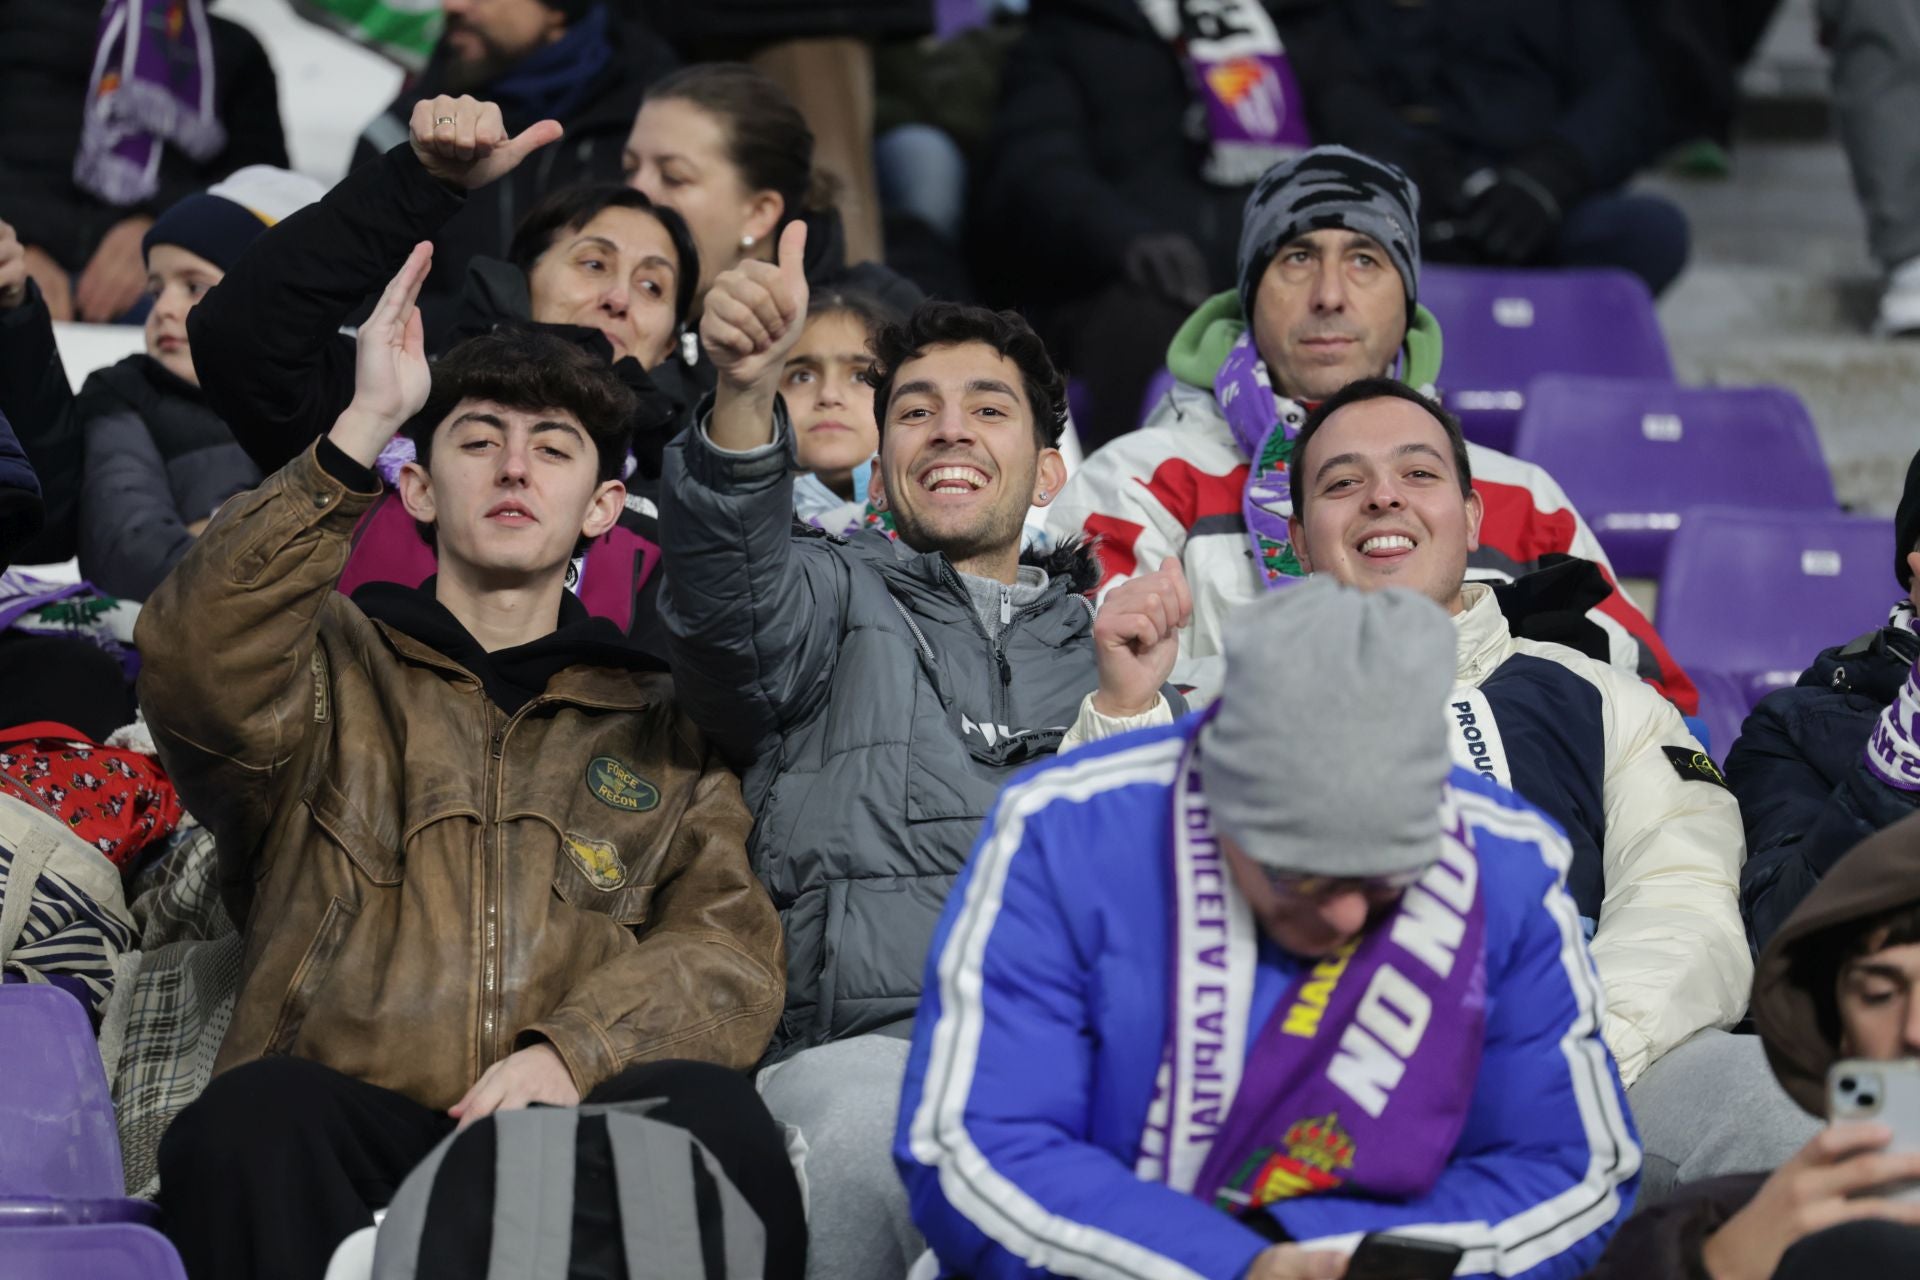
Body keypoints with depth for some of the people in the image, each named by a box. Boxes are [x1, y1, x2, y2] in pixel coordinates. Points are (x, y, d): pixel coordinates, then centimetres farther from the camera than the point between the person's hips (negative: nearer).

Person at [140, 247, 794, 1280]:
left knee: (707, 1112, -34)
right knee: (252, 1117, -36)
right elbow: (196, 662, -3)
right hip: (347, 1136, -1)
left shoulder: (663, 723, 26)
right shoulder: (333, 669, 21)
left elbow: (729, 952, 11)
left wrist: (574, 1049, -10)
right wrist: (361, 427, -7)